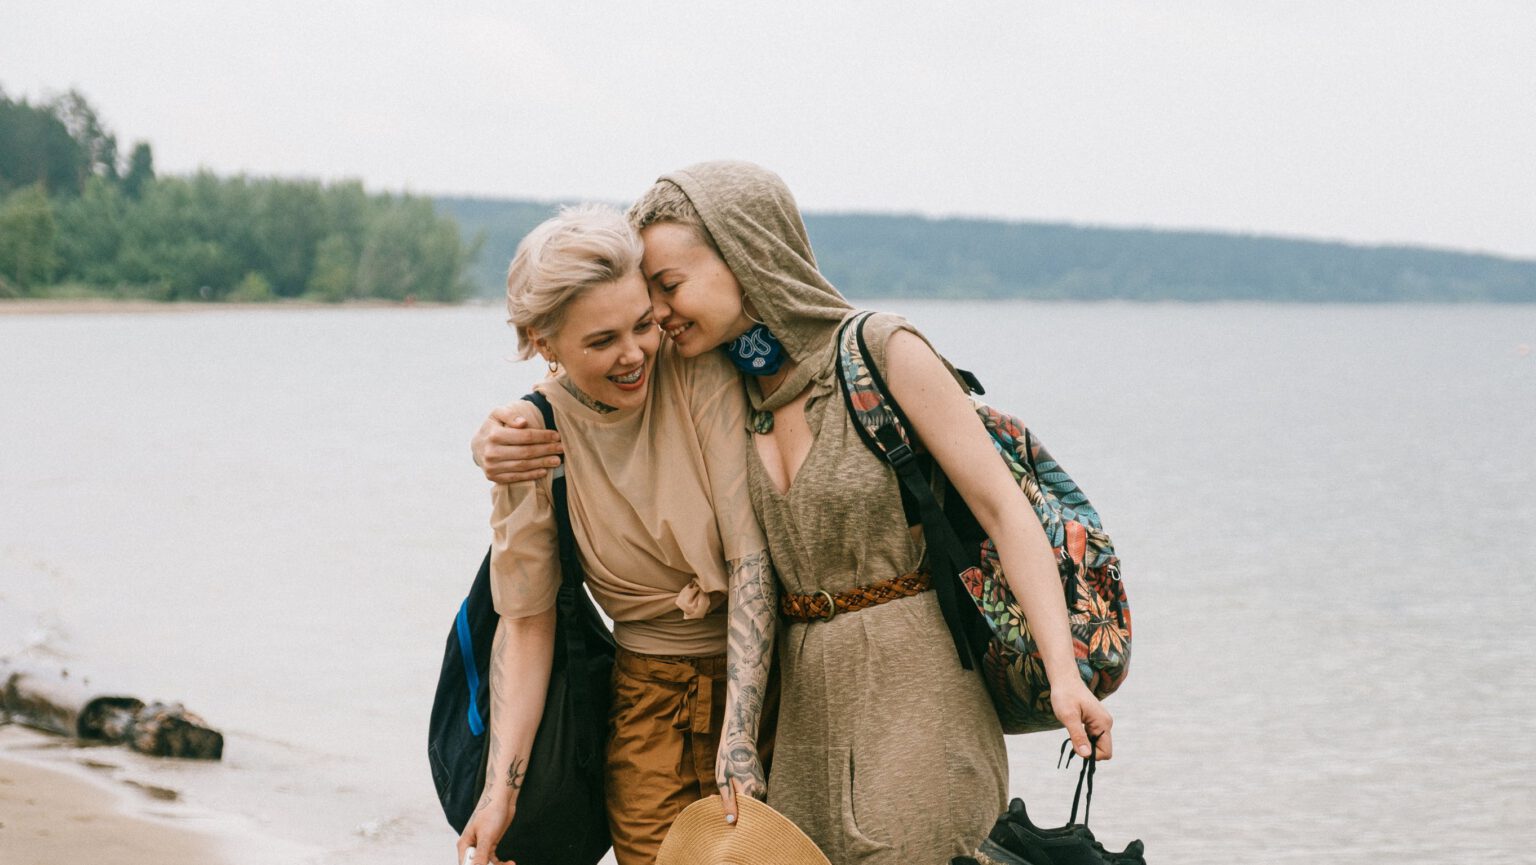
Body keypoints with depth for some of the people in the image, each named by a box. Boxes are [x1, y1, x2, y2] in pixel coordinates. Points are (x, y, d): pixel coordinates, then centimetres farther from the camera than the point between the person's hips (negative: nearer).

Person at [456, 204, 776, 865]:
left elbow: (750, 555, -17)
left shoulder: (700, 377, -13)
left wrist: (740, 739, -24)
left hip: (763, 675, 0)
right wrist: (501, 787, -12)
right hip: (651, 700, 1)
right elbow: (526, 621, -4)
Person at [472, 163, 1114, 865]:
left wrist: (1062, 673, -19)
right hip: (805, 700, 5)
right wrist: (497, 443, -9)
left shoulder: (885, 355, -9)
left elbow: (1003, 508, -10)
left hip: (914, 683, -5)